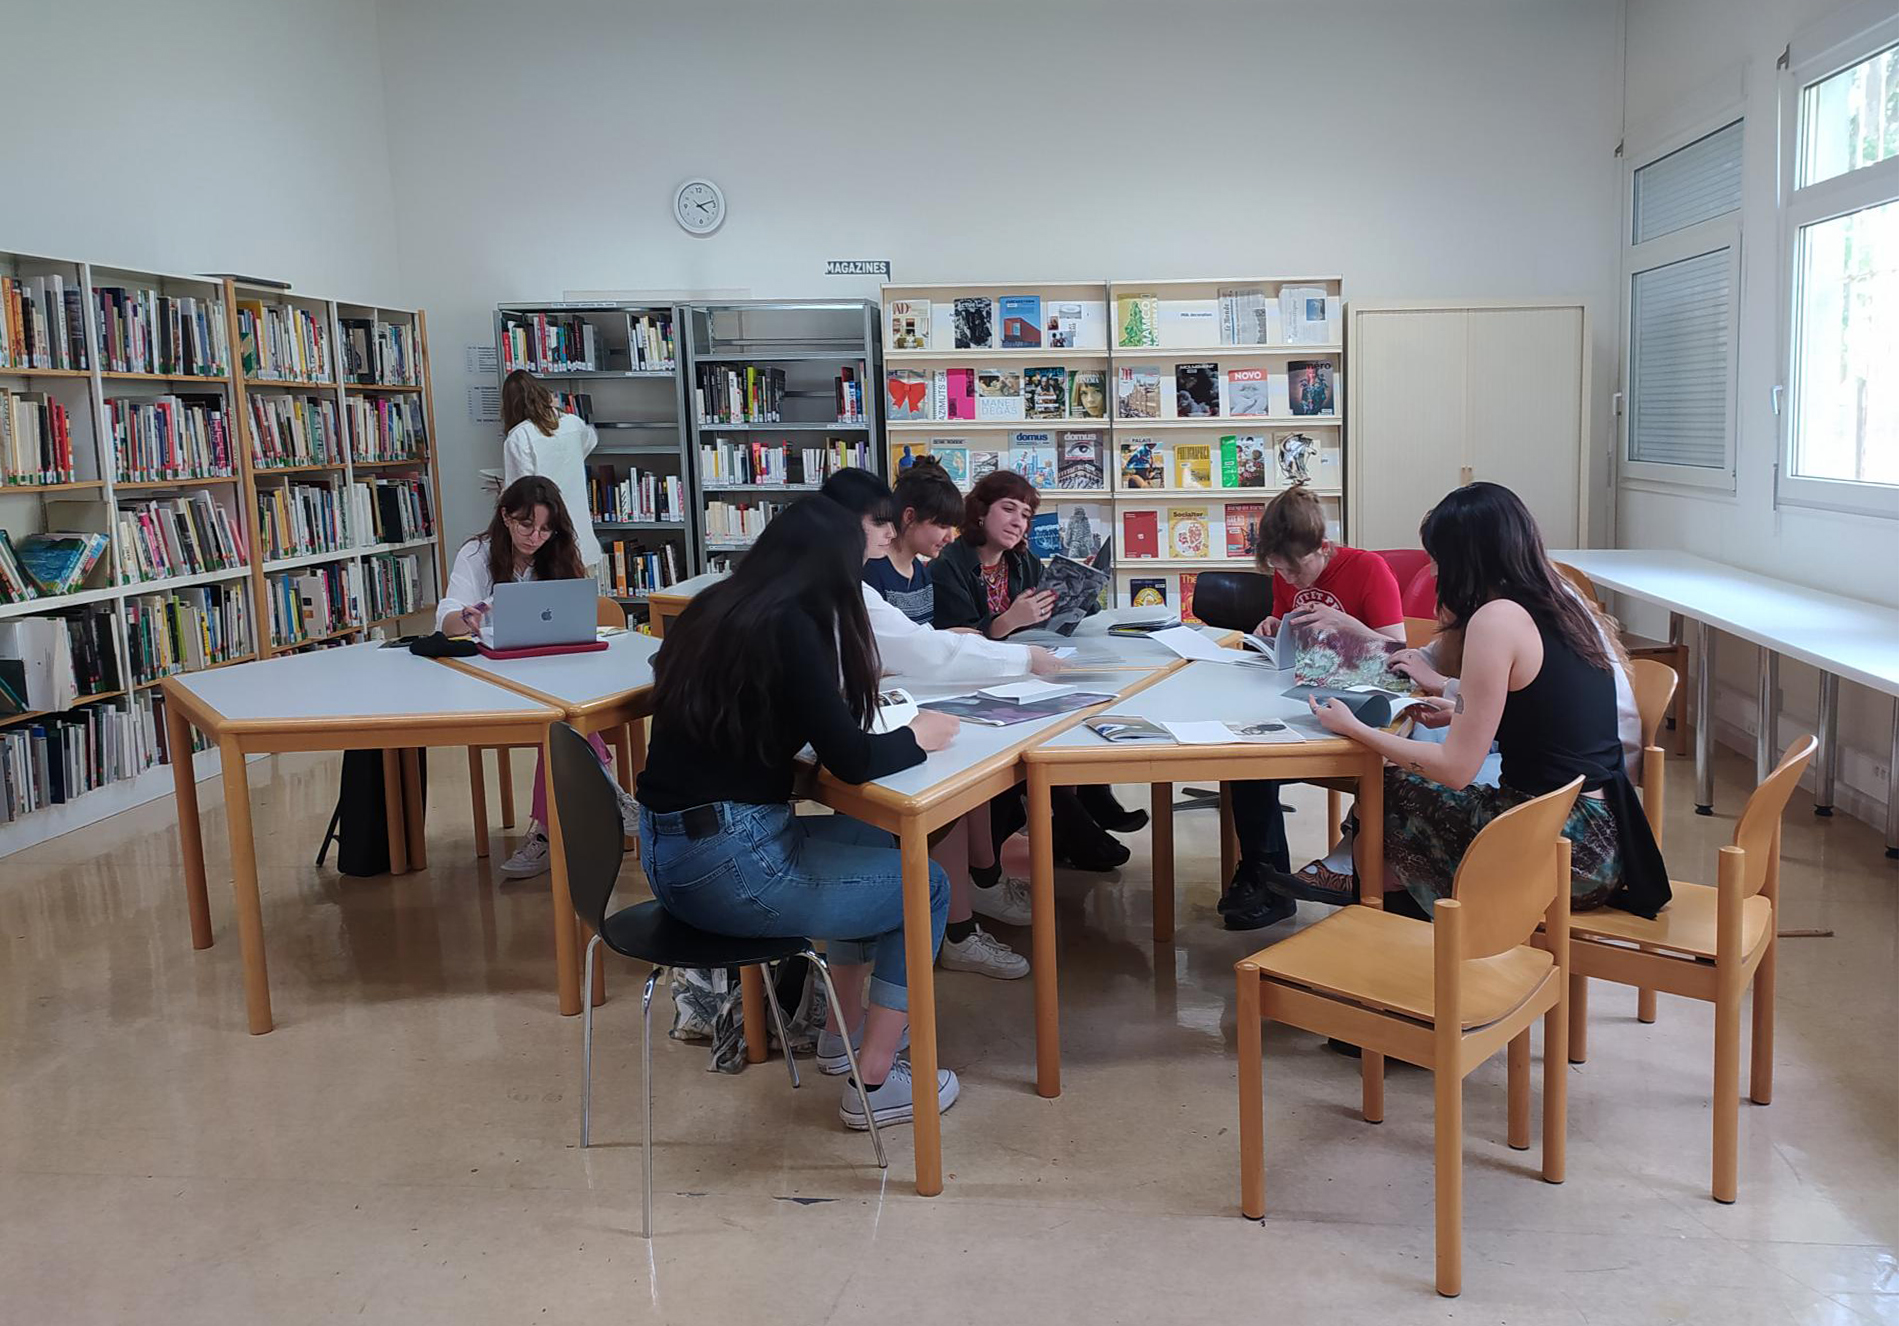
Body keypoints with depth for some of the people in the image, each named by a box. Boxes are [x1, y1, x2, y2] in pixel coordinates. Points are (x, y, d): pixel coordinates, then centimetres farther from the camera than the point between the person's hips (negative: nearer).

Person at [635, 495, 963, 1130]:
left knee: (880, 842, 26)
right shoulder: (787, 626, -16)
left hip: (671, 851, 9)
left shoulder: (711, 610, 8)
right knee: (926, 887, 7)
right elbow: (851, 759, -18)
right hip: (726, 867, -9)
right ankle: (874, 1083, 11)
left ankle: (842, 1029, 37)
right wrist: (918, 735, 1)